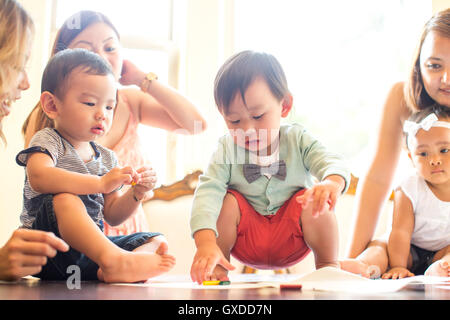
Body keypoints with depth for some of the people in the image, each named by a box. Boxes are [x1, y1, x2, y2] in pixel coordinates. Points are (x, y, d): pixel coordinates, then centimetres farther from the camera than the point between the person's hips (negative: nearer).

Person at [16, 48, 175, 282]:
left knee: (157, 240, -8)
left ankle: (110, 270, -39)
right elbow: (39, 177, -28)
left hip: (91, 248, 7)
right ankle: (115, 260, -47)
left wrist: (136, 193, -2)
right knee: (64, 200, -34)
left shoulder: (107, 158, 16)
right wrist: (101, 183, -34)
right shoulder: (47, 140, -3)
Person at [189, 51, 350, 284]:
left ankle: (328, 266, -7)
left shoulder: (297, 140, -11)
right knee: (227, 201, -25)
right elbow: (207, 191, -28)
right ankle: (218, 268, -8)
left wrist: (332, 183, -54)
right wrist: (205, 243, -46)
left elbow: (329, 162, -25)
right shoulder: (226, 151, -15)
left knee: (315, 202, -26)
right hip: (246, 244, 0)